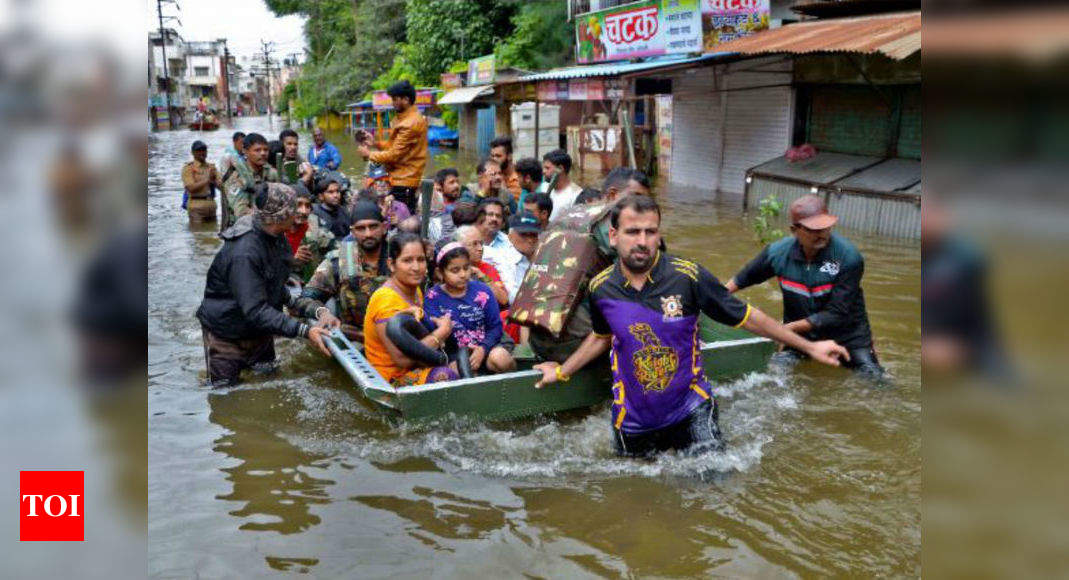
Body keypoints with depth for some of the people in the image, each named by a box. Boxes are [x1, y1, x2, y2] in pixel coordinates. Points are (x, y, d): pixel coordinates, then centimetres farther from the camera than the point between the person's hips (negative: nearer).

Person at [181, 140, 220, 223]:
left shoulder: (211, 167, 13)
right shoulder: (188, 168, -2)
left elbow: (220, 185, 9)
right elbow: (191, 188, -13)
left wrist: (213, 180, -12)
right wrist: (207, 180, -15)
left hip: (211, 204, 6)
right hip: (196, 205, -5)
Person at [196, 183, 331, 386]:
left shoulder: (275, 236, -5)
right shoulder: (243, 254, -34)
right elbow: (256, 311, -37)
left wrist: (290, 300, 10)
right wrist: (304, 331, -40)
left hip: (259, 331, 8)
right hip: (227, 336, -8)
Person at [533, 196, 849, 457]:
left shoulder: (687, 276, -17)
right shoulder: (600, 288, -9)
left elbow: (745, 316, -7)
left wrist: (808, 346, -4)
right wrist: (562, 372, 15)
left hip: (689, 409, -2)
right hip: (634, 420, 2)